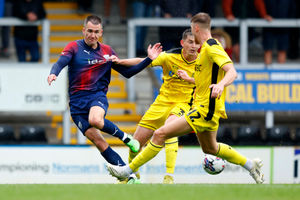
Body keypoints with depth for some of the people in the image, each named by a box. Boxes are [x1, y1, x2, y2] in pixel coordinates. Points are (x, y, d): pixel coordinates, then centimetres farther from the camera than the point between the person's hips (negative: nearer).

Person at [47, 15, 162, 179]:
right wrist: (53, 73, -37)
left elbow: (127, 72, 16)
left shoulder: (107, 51, 11)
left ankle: (125, 137, -9)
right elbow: (60, 63, -14)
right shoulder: (74, 47, 2)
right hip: (77, 101, 0)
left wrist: (148, 60, 8)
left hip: (97, 95, 0)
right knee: (97, 141, -10)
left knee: (95, 120, -36)